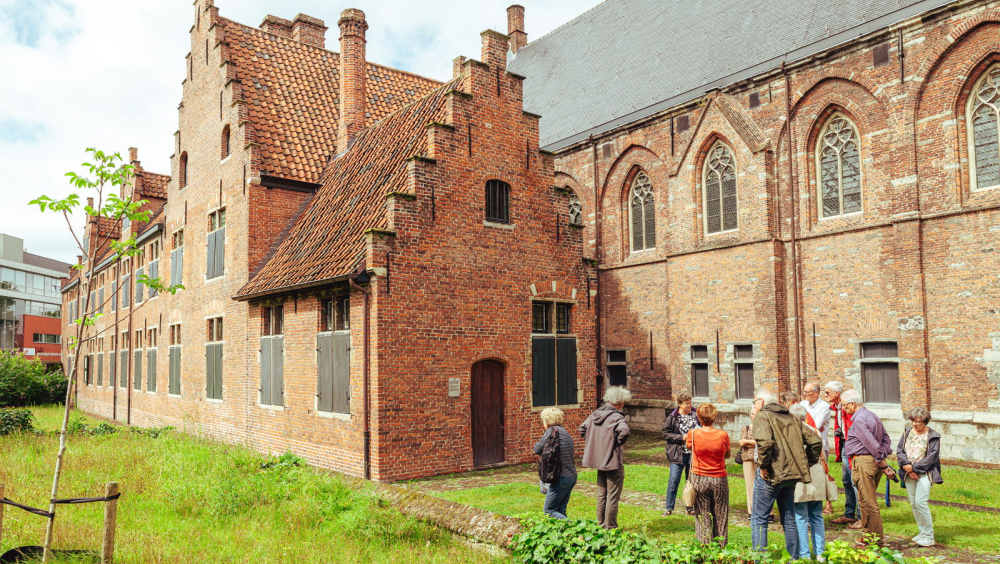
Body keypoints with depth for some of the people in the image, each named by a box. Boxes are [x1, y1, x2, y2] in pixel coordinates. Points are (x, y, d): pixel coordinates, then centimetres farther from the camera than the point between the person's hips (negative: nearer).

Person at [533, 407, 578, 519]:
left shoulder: (552, 430, -10)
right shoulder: (565, 432, 16)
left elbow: (537, 450, -11)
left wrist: (536, 444, 10)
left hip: (562, 477, -9)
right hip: (572, 476, 9)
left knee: (549, 511, -2)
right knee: (560, 511, 13)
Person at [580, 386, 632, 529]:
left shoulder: (595, 415, 6)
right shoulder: (616, 417, -18)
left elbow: (582, 429, 16)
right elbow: (624, 431, -36)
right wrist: (618, 443, -17)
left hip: (599, 461, 7)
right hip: (613, 463, -7)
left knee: (601, 496, 19)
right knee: (612, 498, 3)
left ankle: (601, 525, 28)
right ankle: (610, 528, 9)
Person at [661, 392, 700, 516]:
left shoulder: (695, 415, 2)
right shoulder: (673, 417, -5)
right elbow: (666, 433, -4)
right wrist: (681, 437, -14)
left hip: (693, 453, 3)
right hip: (678, 453, -3)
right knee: (674, 480, -3)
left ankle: (690, 508, 23)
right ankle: (669, 508, 9)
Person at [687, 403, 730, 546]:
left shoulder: (693, 433, -11)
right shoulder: (723, 435, -10)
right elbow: (727, 454, 6)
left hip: (700, 479, 0)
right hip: (719, 479, 0)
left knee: (703, 516, 8)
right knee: (720, 516, 12)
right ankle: (721, 546, 18)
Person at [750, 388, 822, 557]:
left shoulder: (762, 416, -6)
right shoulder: (791, 418, 15)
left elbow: (764, 441, -25)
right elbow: (814, 442, 14)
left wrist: (763, 465, -16)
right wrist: (807, 464, 18)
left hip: (770, 474, -7)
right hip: (791, 474, 7)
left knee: (759, 519, 1)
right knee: (789, 520, 17)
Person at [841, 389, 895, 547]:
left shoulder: (859, 419, -15)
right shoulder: (872, 416, 17)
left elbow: (872, 445, -18)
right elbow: (886, 439, 17)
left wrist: (884, 466, -12)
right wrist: (883, 457, 9)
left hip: (863, 462, -10)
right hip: (874, 462, 10)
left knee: (868, 502, -3)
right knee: (866, 501, 17)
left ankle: (876, 538, 4)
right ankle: (868, 533, 25)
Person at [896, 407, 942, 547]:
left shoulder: (933, 436, -5)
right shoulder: (907, 432, 9)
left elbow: (931, 457, -10)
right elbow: (899, 450, 5)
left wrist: (914, 467, -13)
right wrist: (907, 467, -9)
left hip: (925, 473, -5)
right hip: (909, 474, 5)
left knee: (920, 503, -13)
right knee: (913, 504, 7)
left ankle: (929, 537, -2)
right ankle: (923, 532, 20)